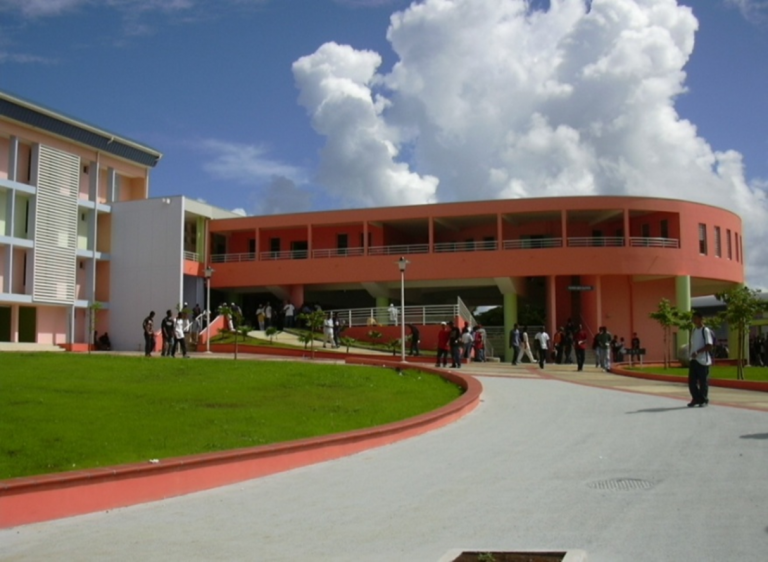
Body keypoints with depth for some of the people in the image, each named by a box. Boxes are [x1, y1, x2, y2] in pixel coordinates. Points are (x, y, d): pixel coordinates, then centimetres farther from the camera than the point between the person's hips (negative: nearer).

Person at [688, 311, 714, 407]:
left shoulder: (706, 331, -9)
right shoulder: (693, 331, 15)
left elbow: (709, 346, -16)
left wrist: (697, 352, -22)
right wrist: (692, 353, 8)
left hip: (703, 360, -7)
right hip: (693, 360, 7)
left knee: (703, 381, 0)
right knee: (691, 381, 5)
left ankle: (704, 400, 11)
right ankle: (696, 399, 17)